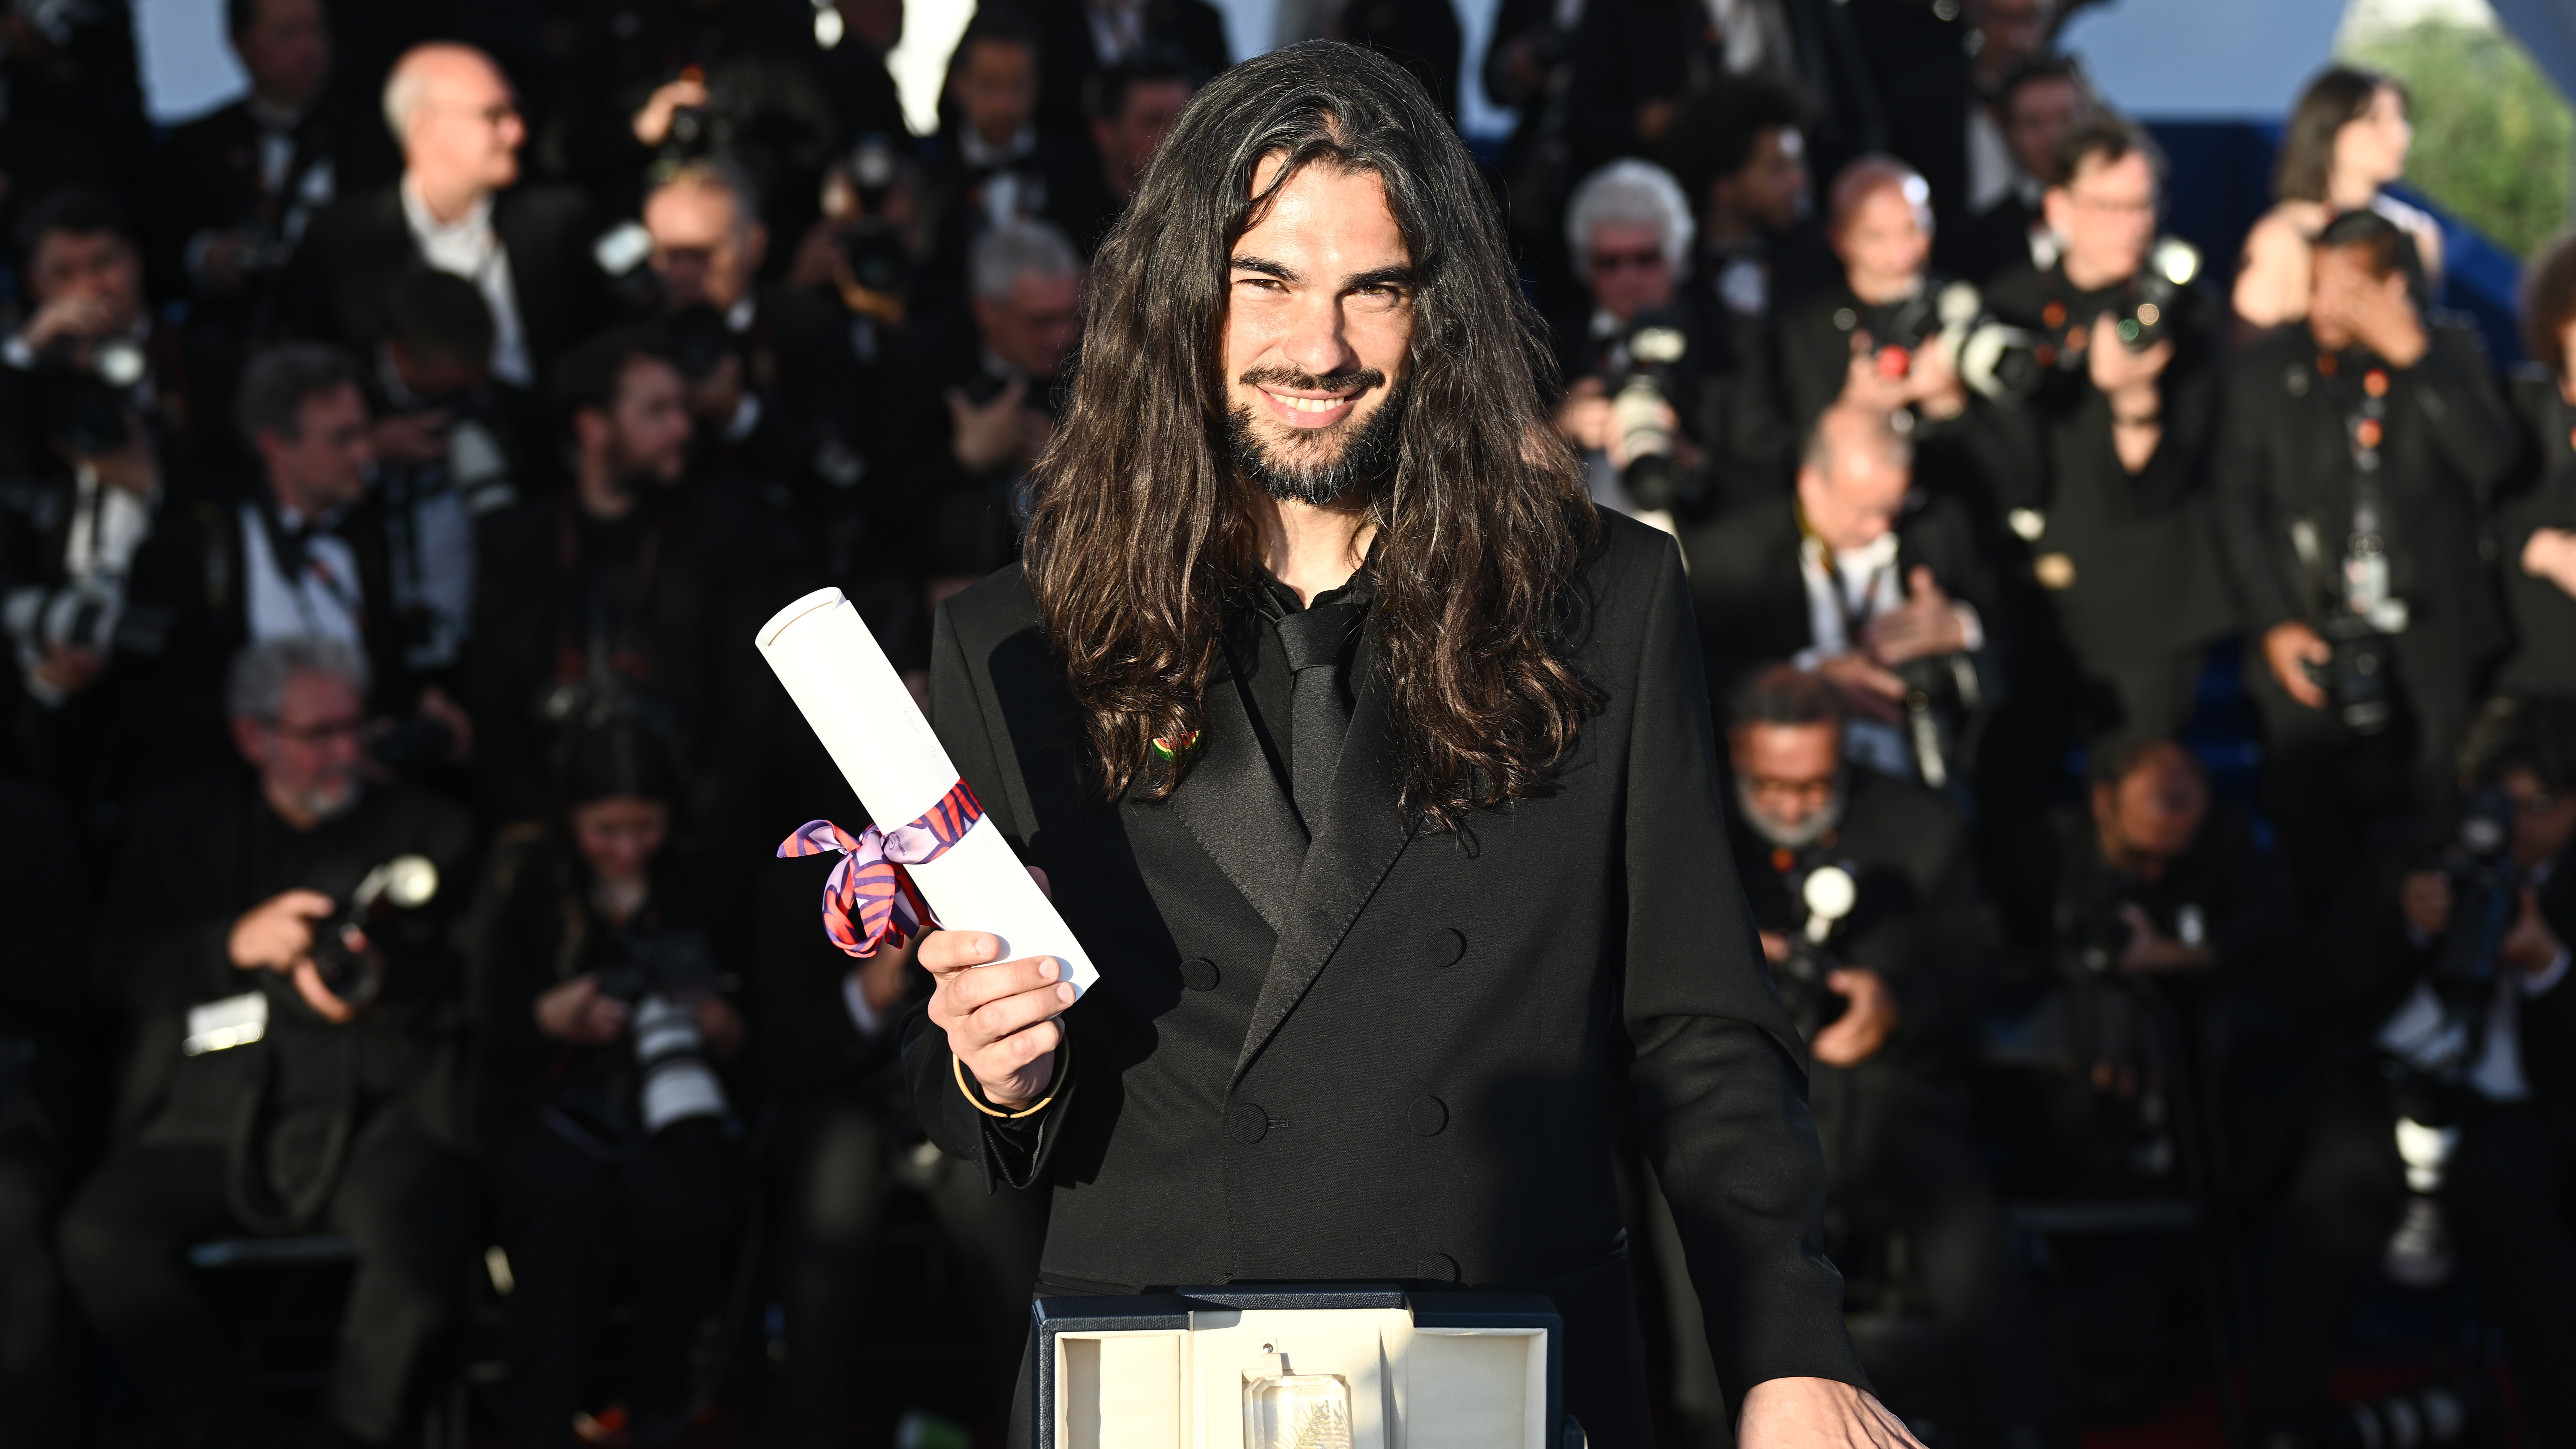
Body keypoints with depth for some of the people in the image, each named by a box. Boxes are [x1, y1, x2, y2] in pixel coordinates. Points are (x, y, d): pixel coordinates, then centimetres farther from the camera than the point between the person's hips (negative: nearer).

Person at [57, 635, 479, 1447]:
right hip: (210, 1123, 1)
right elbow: (113, 968, 9)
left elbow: (471, 983, 9)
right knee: (99, 1236, -28)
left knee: (418, 1247, -35)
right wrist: (237, 943, -8)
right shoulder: (178, 826, 19)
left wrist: (382, 985, -13)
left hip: (370, 1115, -1)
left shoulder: (426, 832, 17)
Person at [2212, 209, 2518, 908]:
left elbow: (2491, 458, -12)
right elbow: (2238, 504, 6)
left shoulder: (2448, 354, 3)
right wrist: (2273, 624, -2)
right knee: (2315, 855, -2)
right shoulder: (2266, 370, 3)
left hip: (2429, 652, 0)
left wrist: (2414, 355, -18)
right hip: (2311, 649, 0)